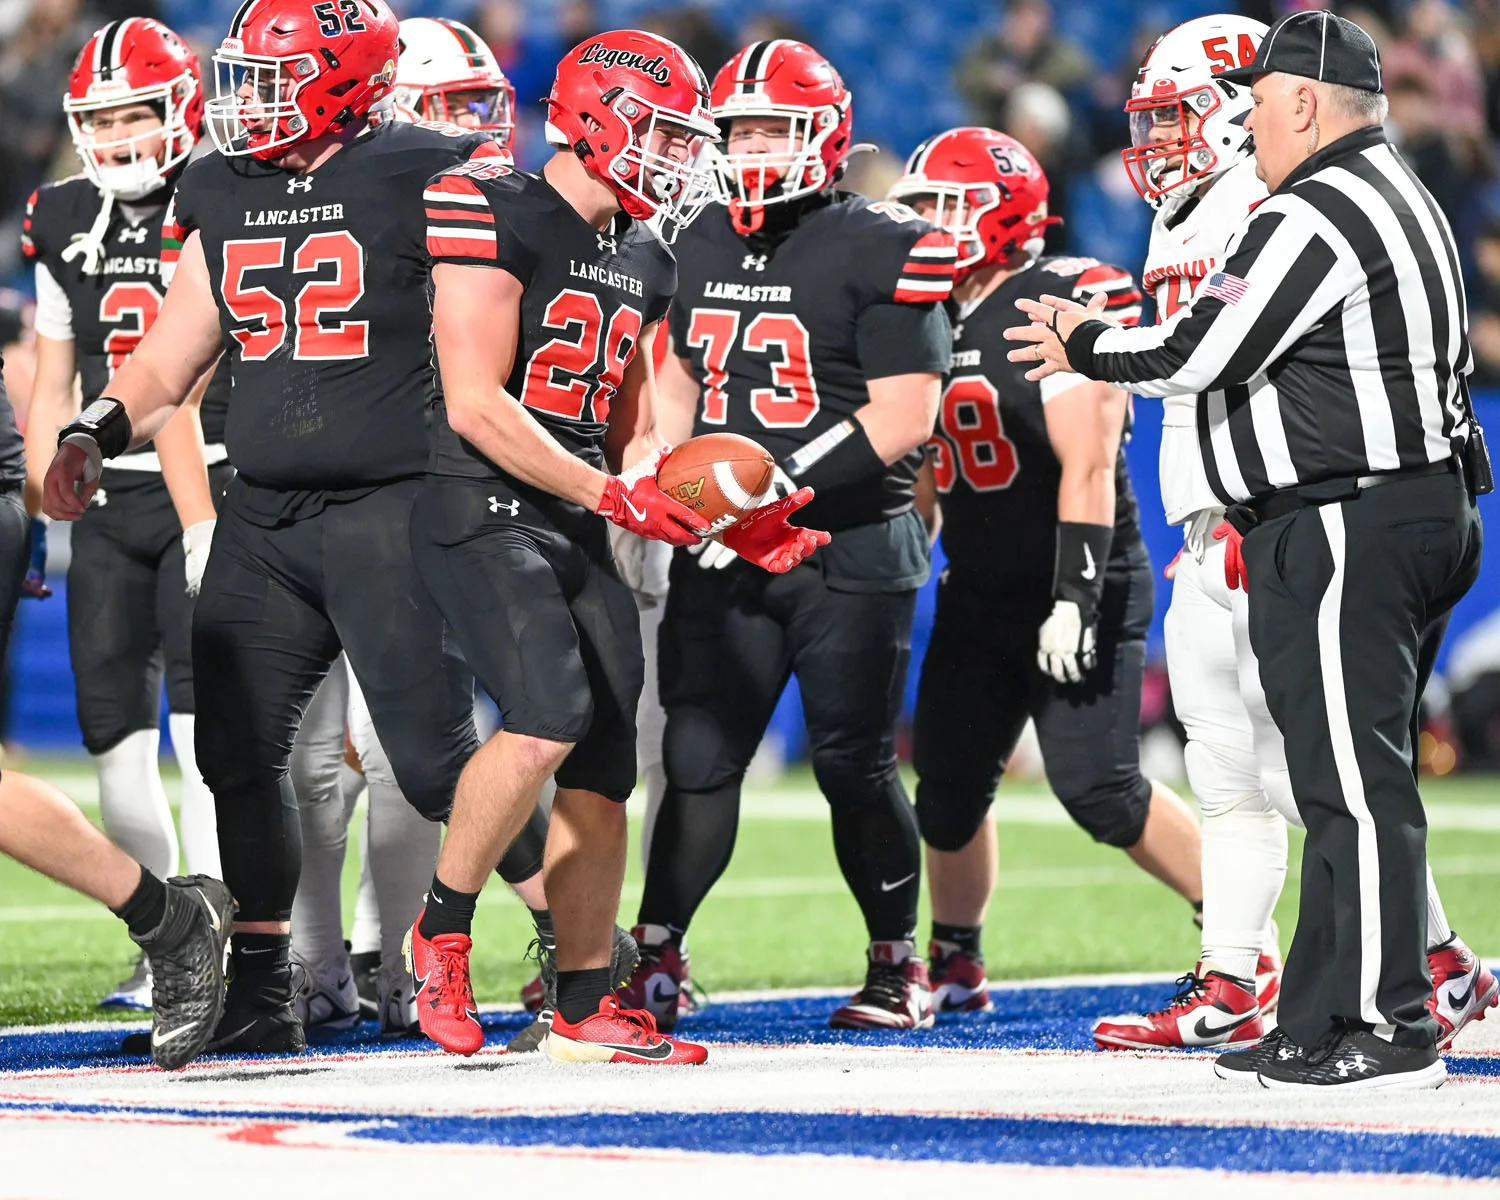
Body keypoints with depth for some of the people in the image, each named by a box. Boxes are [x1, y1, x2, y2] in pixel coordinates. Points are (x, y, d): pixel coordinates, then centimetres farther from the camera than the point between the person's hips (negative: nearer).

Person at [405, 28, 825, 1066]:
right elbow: (476, 405, -16)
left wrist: (724, 517, 8)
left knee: (601, 776, 5)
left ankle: (586, 1011, 14)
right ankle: (442, 934, -7)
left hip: (581, 534, 8)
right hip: (484, 514, -8)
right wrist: (613, 495, -19)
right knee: (549, 718, -26)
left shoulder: (644, 260, 16)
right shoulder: (494, 215, -10)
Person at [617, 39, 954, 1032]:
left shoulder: (883, 251, -9)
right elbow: (680, 378, 25)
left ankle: (899, 964, 18)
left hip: (851, 550, -5)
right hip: (725, 553, 5)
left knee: (856, 767, 3)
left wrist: (777, 486, -21)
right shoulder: (704, 245, 12)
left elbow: (904, 417, -15)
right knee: (700, 757, 0)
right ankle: (656, 957, 5)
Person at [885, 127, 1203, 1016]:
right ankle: (957, 968, 25)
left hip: (1081, 585, -8)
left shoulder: (1064, 308, -14)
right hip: (980, 595, 8)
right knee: (948, 783, 8)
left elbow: (1088, 469, -19)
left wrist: (1075, 600, -24)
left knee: (1100, 789, -15)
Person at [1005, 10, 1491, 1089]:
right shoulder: (1398, 198, 18)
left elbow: (1200, 354, -17)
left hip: (1347, 532, -11)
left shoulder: (1314, 219, -15)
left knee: (1355, 783, -8)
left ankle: (1387, 1029, -7)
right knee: (1351, 782, 12)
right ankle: (1320, 1023, 16)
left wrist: (1086, 347, 0)